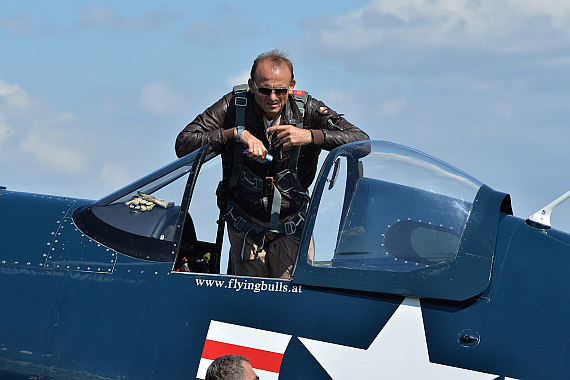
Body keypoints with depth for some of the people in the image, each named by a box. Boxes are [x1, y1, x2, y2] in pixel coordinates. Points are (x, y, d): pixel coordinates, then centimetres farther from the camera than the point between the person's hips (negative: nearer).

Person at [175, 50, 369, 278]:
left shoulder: (306, 110, -13)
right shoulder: (234, 105, -14)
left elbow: (362, 141, -20)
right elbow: (183, 144, -20)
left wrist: (310, 136, -34)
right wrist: (237, 133, -30)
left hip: (291, 223, 0)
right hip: (245, 222, 0)